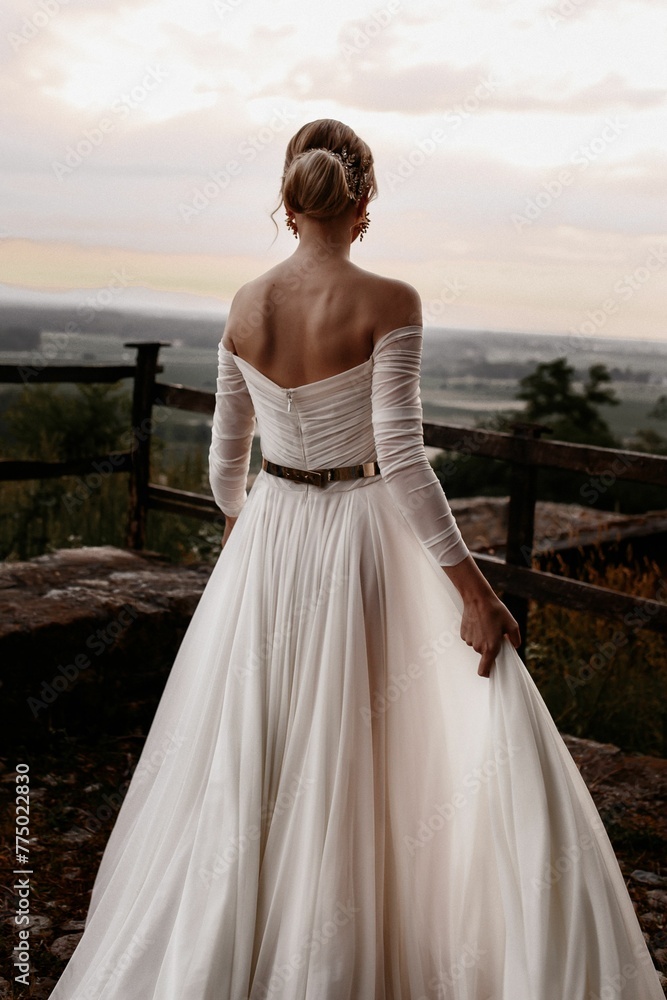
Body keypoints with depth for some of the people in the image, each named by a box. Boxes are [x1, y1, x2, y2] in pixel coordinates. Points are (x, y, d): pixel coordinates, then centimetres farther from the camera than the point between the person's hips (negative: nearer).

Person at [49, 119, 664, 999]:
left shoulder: (245, 305, 0)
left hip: (267, 538, 5)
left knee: (246, 760, 19)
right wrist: (473, 588, -16)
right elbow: (401, 460, -20)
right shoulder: (388, 304, -15)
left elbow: (228, 446, 9)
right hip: (360, 538, -5)